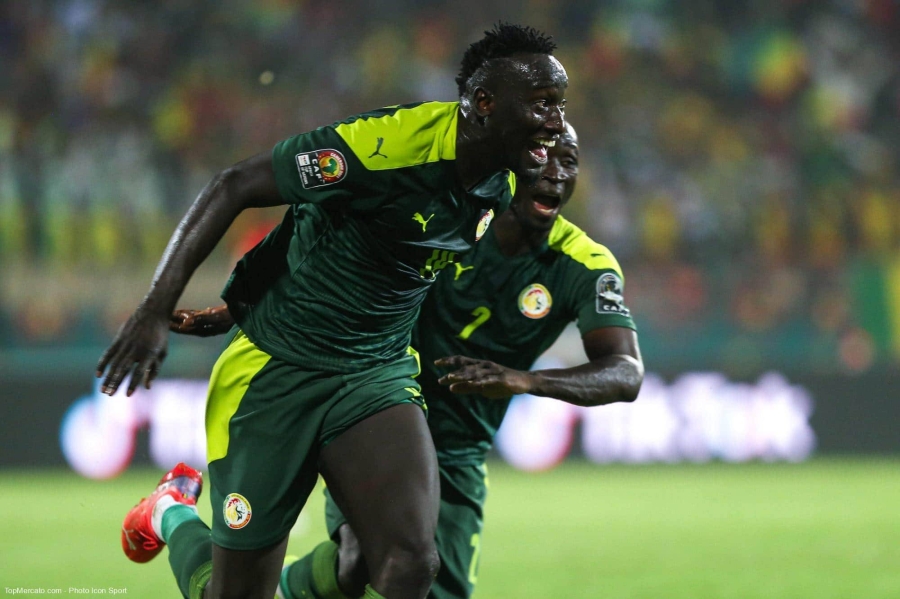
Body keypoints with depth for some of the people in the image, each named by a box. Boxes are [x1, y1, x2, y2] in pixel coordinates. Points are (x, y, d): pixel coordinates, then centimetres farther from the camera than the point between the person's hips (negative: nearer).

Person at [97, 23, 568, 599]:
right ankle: (174, 515, 38)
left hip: (378, 377, 5)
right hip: (275, 372, -5)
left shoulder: (503, 188, -2)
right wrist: (157, 309, -18)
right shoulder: (387, 142, -24)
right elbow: (234, 187, -16)